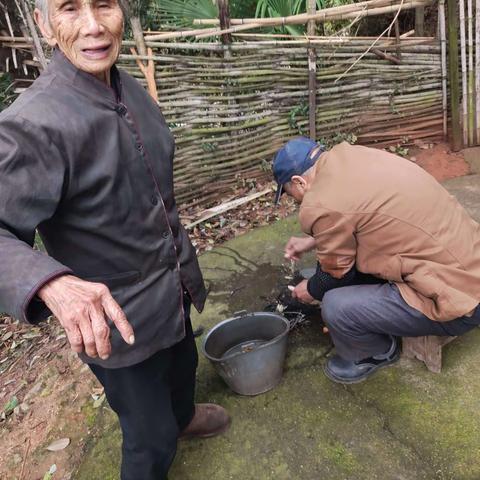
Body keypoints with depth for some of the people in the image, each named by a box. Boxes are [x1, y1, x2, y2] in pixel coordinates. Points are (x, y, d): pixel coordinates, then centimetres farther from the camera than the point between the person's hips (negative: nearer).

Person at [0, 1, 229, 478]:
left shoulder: (131, 90, -3)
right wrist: (52, 283, -49)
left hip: (173, 289, 8)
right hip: (117, 315, -8)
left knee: (183, 365, 34)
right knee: (151, 436, 13)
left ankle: (182, 415, 67)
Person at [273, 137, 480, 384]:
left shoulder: (322, 205, -21)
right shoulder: (349, 155, 3)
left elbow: (337, 275, -4)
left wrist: (311, 291, 15)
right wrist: (312, 241, 26)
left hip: (460, 300, -9)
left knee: (336, 306, -16)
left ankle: (377, 354, 15)